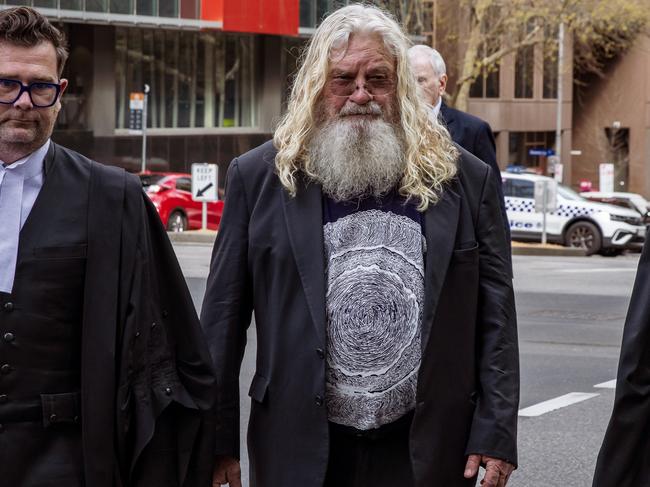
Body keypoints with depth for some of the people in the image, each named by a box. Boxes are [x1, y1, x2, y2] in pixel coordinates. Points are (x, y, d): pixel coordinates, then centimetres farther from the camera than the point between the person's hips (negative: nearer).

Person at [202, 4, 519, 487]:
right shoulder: (259, 178, 1)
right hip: (298, 447, 0)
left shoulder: (463, 180, 2)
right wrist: (217, 439, 1)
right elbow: (223, 317, 2)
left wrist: (497, 433, -3)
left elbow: (495, 317, 3)